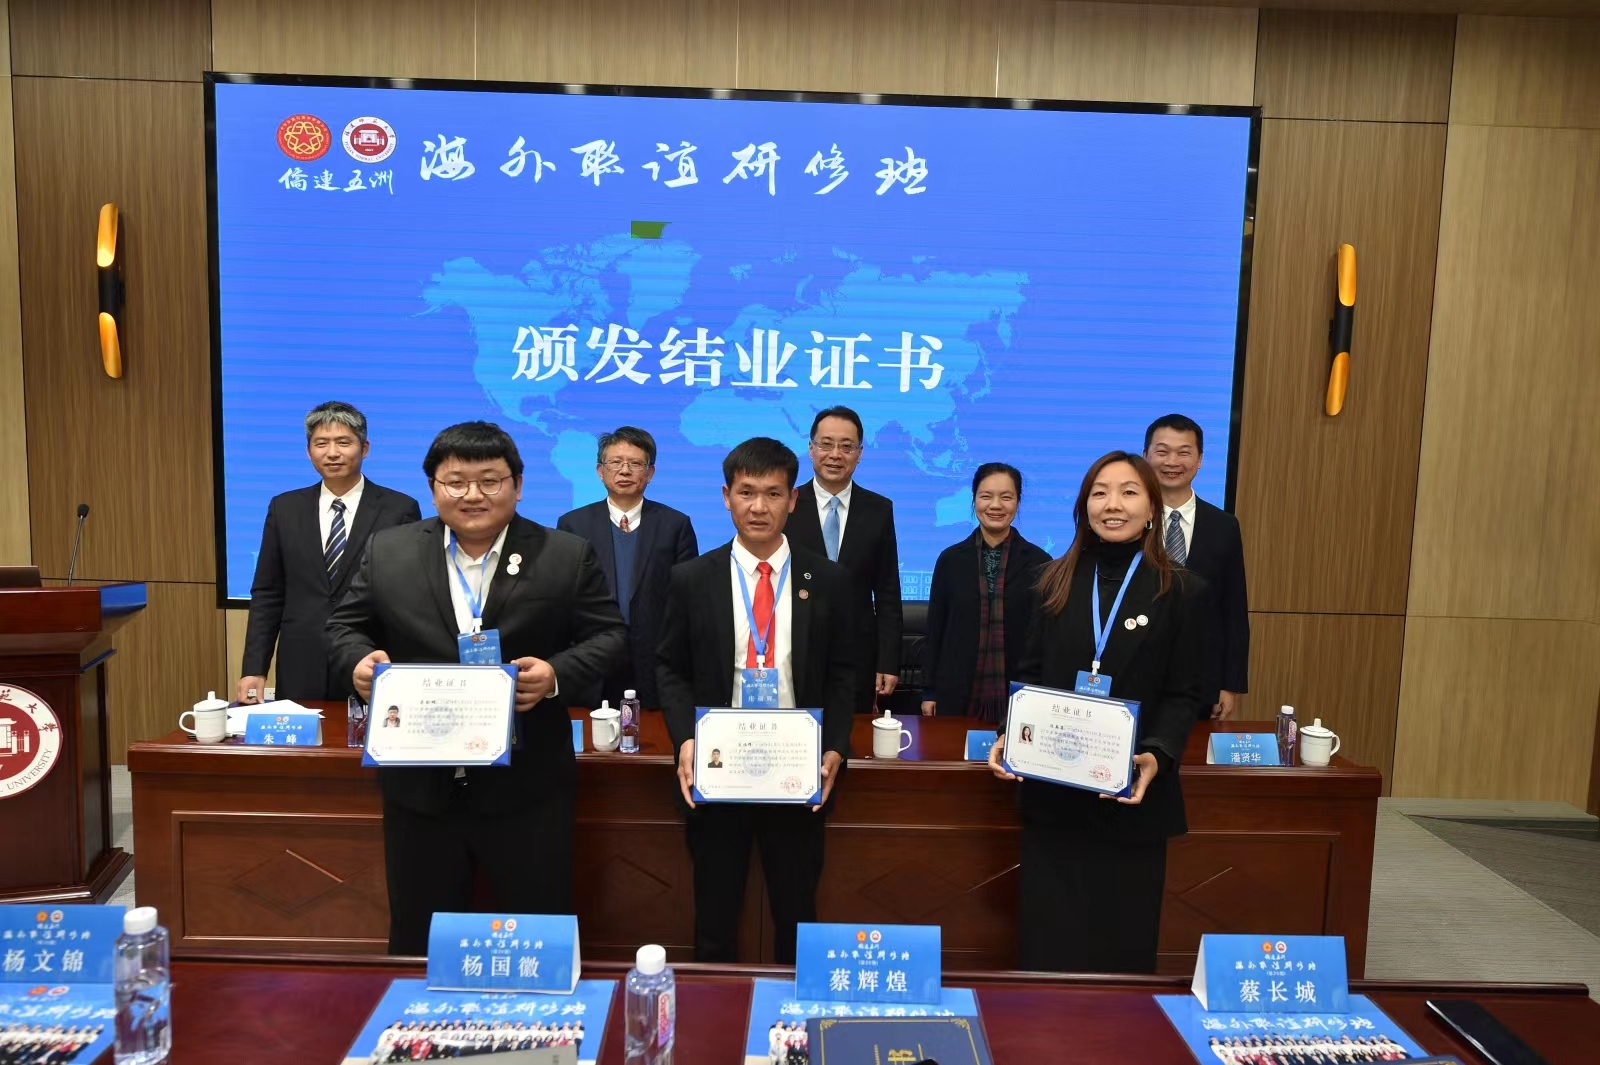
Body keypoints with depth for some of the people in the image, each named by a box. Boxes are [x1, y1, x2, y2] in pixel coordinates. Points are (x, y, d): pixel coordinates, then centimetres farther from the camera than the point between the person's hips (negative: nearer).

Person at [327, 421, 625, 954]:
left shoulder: (568, 556, -4)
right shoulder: (387, 551, 3)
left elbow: (607, 633, -1)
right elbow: (347, 625, 11)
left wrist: (557, 674, -18)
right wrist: (359, 660, -11)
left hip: (527, 788, -2)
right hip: (419, 786, 2)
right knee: (418, 938, 18)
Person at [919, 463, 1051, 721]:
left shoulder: (1039, 562, 1)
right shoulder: (951, 558, 3)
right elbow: (935, 628, 5)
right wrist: (929, 691, 3)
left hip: (1018, 695, -1)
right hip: (956, 693, 1)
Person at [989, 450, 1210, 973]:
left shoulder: (1182, 592, -2)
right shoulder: (1056, 581, 6)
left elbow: (1185, 694, -3)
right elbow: (1029, 676, 7)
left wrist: (1156, 756, -20)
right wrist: (1010, 736, -9)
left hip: (1132, 795, -2)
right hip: (1052, 793, 2)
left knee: (1121, 943, 9)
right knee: (1048, 941, 7)